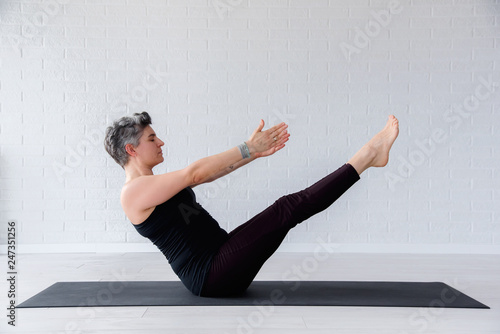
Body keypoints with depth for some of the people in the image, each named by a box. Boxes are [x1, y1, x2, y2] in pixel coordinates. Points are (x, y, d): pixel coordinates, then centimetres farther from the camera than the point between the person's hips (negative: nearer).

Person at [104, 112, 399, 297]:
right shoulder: (134, 192, -12)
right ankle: (368, 154, -12)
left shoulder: (155, 185, 19)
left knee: (290, 206, -2)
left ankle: (369, 156, -1)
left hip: (220, 260, 9)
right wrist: (249, 148, -17)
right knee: (287, 209, -17)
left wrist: (256, 151, 8)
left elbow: (210, 173, 16)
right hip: (210, 276, -9)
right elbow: (194, 175, -22)